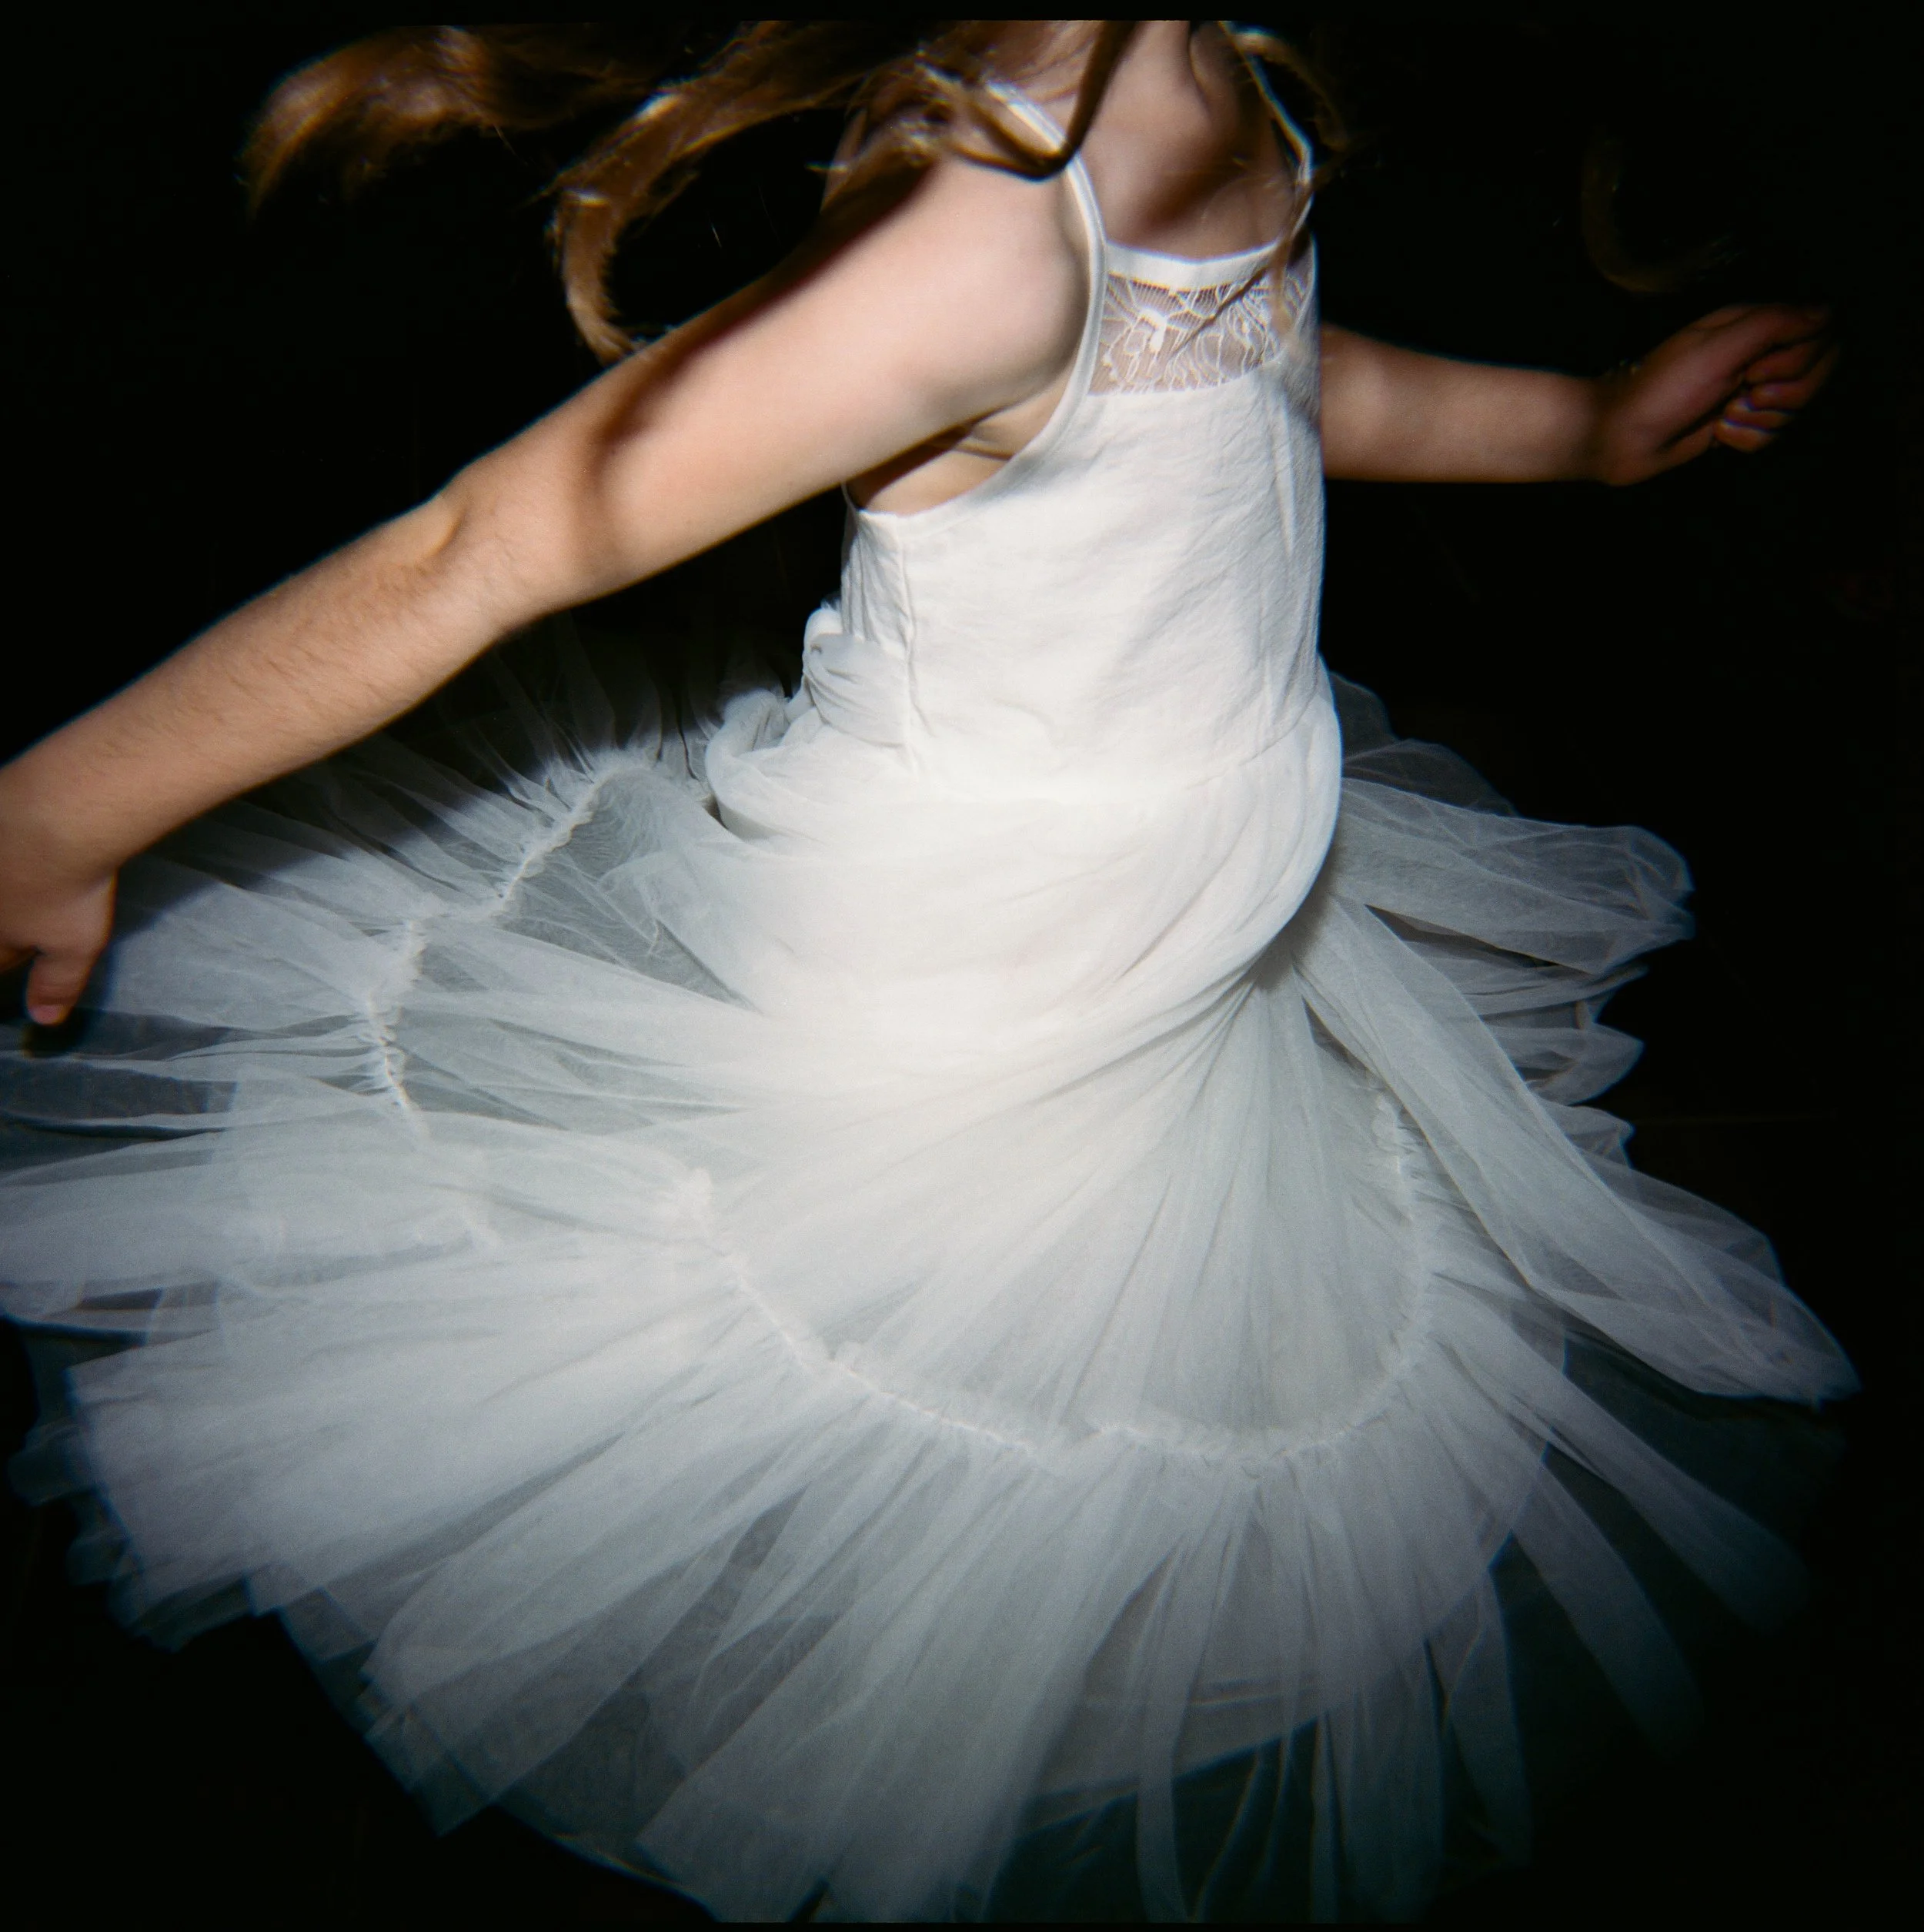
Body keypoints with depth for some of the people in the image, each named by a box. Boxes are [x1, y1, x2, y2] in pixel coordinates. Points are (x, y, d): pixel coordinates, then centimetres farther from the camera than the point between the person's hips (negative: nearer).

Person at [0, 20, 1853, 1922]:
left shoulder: (1235, 122, -4)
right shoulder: (994, 235, -33)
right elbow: (476, 556, -30)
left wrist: (1601, 421, 28)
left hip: (1212, 977, 9)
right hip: (955, 1041, -9)